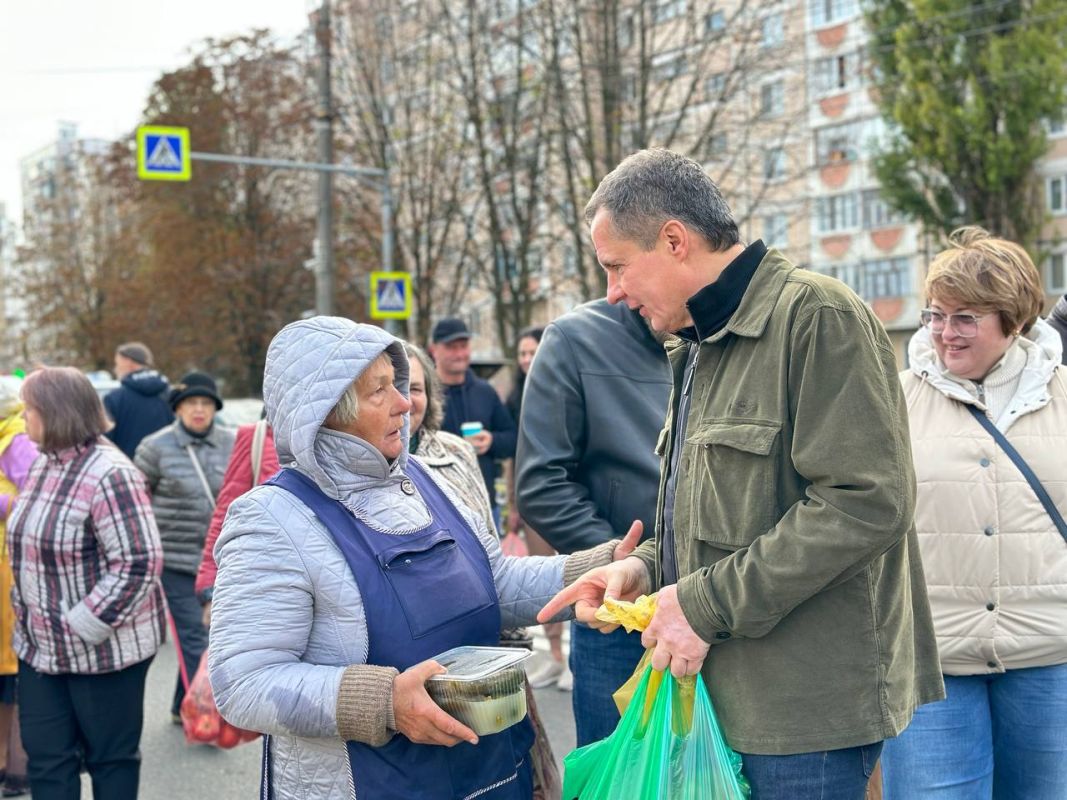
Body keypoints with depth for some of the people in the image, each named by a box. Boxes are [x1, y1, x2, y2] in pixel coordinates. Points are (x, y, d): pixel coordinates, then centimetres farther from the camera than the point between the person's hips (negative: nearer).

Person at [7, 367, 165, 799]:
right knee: (45, 755, 11)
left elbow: (139, 562, -24)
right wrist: (24, 608, 11)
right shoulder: (43, 463, 7)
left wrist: (84, 627, -22)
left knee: (111, 757, 8)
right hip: (41, 645, 8)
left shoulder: (108, 474, -21)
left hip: (105, 647, -8)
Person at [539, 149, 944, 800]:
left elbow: (866, 503, -22)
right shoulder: (699, 349, 17)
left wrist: (709, 603, -18)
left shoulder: (817, 315, -14)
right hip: (730, 698, 9)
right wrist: (648, 569, 5)